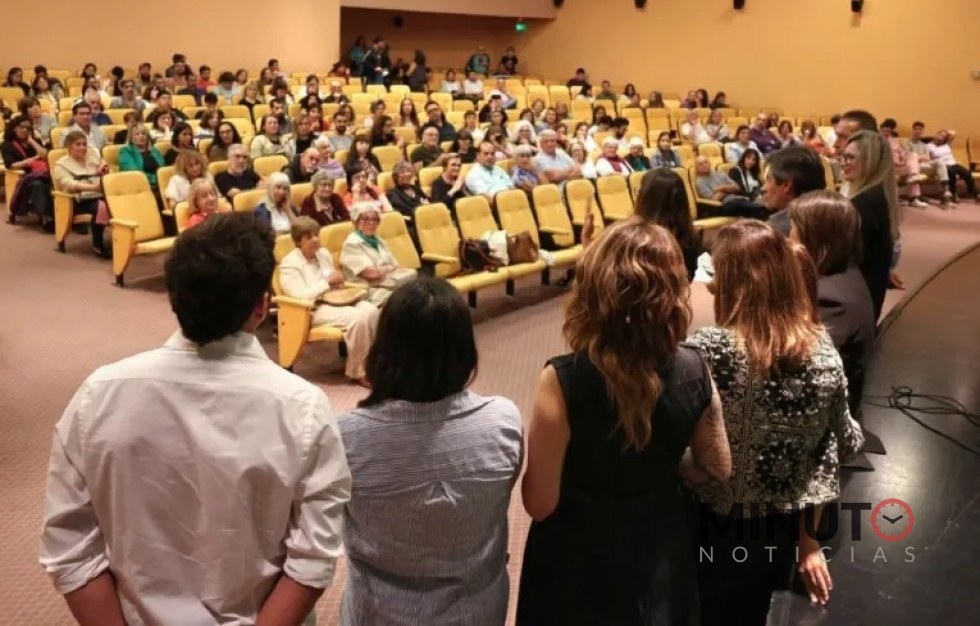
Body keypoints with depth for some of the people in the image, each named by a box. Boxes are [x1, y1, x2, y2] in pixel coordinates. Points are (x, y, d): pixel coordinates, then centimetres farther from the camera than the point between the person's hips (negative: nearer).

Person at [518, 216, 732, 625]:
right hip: (661, 555, 3)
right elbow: (717, 468, 1)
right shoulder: (692, 371, -15)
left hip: (580, 566, -3)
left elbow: (539, 503, -20)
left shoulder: (564, 380, -29)